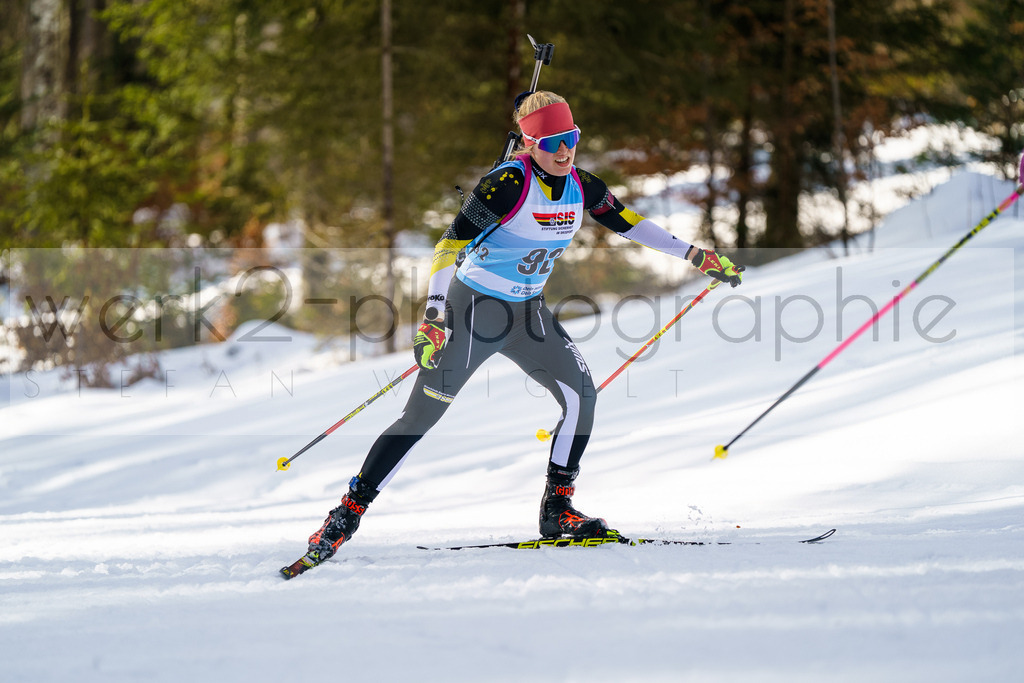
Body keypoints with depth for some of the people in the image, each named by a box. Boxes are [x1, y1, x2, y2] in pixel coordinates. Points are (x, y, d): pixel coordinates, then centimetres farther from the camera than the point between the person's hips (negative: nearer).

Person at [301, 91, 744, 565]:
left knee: (580, 394, -6)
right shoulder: (510, 183, -22)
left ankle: (557, 509, 5)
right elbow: (451, 243, -26)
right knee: (422, 416, -10)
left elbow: (628, 223, 14)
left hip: (529, 313, 7)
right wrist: (434, 315, -36)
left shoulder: (582, 187, -2)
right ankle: (347, 514, -5)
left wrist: (698, 257, 16)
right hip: (475, 309, -7)